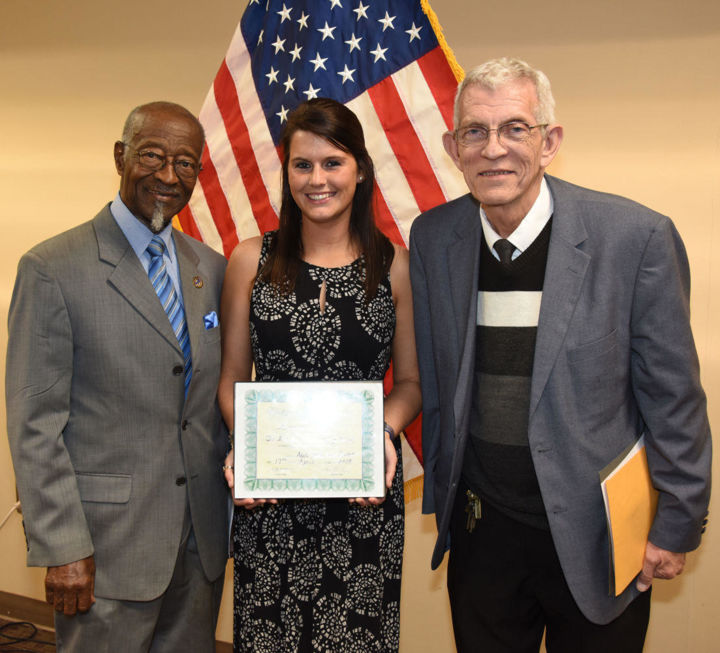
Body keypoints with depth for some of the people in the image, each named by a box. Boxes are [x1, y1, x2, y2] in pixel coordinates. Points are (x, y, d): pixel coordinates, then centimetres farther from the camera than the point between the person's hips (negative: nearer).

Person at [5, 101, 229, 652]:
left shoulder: (213, 269, 7)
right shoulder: (53, 269, -10)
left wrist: (236, 509, 10)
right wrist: (63, 548, -12)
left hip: (202, 540, 5)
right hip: (110, 545, -5)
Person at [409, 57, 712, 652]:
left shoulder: (636, 237, -16)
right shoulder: (432, 238, -4)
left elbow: (673, 400, -8)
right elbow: (433, 381, 5)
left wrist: (678, 526, -3)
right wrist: (439, 492, 9)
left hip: (596, 536, -2)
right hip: (481, 529, 3)